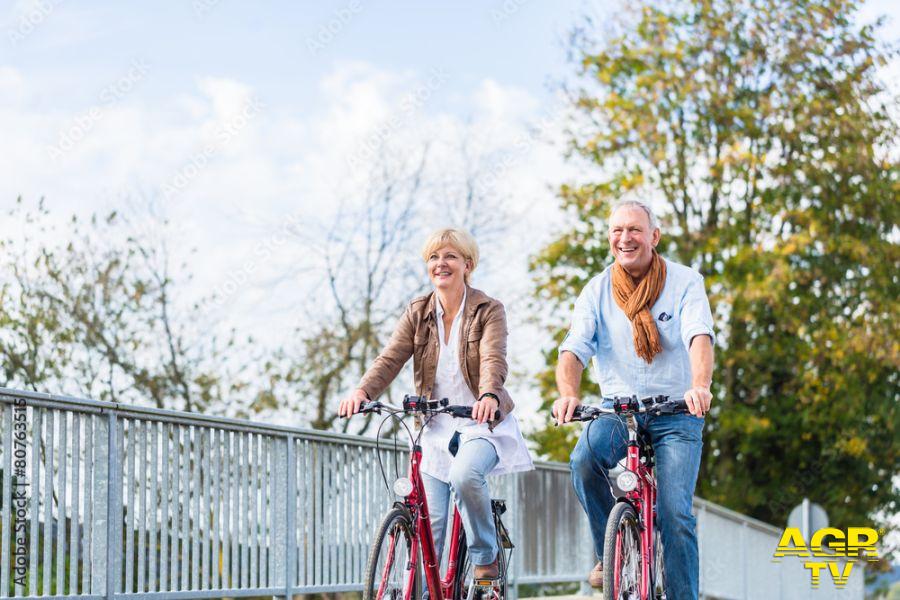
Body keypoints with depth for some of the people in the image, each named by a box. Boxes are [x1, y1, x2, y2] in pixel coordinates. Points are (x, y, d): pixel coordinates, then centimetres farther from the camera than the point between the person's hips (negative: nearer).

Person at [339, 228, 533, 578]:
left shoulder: (488, 310, -5)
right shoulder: (418, 313, 5)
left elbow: (493, 360, -22)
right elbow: (390, 359, -7)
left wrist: (489, 396, -45)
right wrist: (362, 391, -28)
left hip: (482, 423, -4)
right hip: (437, 428, 4)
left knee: (464, 475, -34)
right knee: (429, 523, -5)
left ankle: (486, 559, -12)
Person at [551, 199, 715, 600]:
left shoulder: (684, 282, -4)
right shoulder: (597, 291, 2)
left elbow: (699, 337, -21)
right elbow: (573, 349, -10)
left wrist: (700, 386, -42)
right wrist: (568, 395, -32)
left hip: (676, 413, -1)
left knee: (674, 512, -14)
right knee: (585, 458, -29)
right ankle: (609, 553, -8)